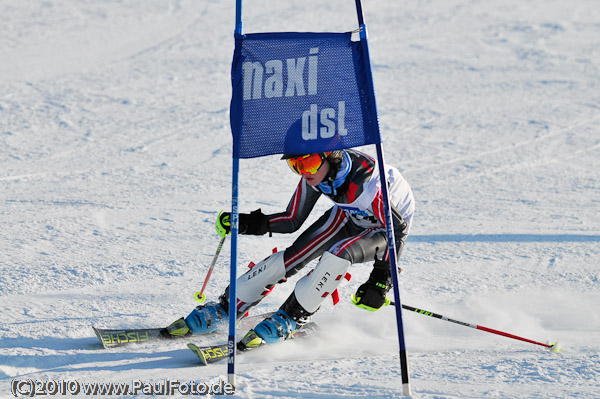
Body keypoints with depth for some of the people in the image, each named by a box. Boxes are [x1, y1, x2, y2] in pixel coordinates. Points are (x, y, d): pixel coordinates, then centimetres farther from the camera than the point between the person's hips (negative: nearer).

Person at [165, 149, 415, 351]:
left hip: (387, 225, -5)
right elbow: (293, 221, -8)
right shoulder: (316, 172, -19)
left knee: (338, 253, -33)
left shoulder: (365, 183, -39)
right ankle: (223, 311, -6)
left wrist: (380, 283, -30)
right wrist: (246, 224, -20)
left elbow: (397, 228, -28)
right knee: (295, 253, -13)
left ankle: (290, 320, -19)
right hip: (350, 216, 5)